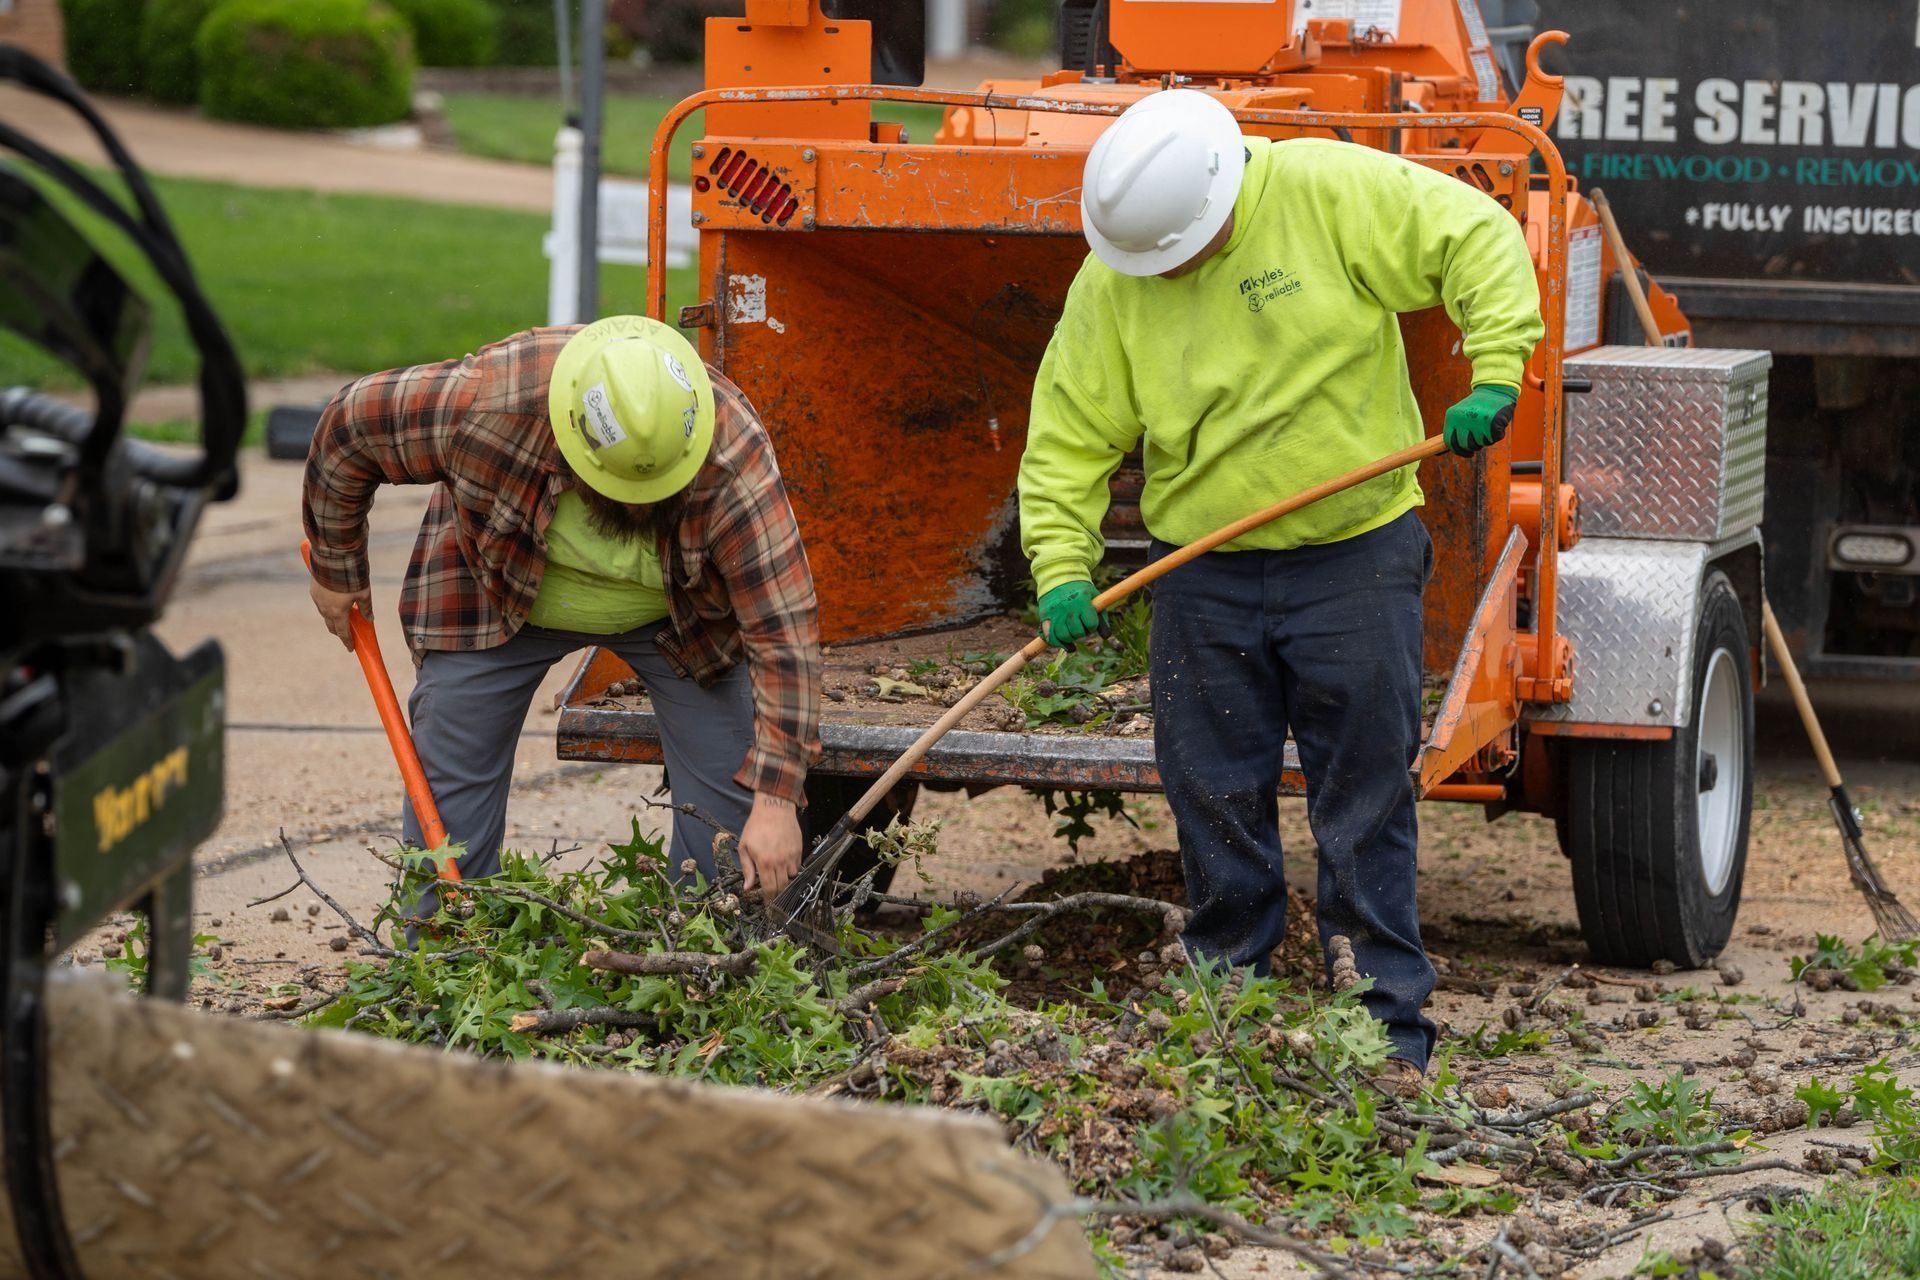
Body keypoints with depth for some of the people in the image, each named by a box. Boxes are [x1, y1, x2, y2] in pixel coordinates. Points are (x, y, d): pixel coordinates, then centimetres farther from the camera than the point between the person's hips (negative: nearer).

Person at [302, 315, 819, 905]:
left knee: (730, 799, -7)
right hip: (497, 598, 0)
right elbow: (346, 430, -20)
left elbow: (783, 630, -36)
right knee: (447, 796, -2)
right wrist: (337, 572, -5)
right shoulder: (483, 402, -38)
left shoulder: (735, 461, -38)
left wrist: (776, 798, -42)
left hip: (682, 611, 0)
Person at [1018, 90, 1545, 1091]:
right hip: (1204, 580, 3)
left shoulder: (1331, 193, -11)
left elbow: (1478, 239, -7)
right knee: (1216, 807, 7)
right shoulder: (1112, 278, -2)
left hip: (1355, 558, -3)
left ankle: (1388, 1027, 8)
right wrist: (1062, 570, -10)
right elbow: (1069, 438, 1)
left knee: (1364, 802, 2)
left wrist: (1494, 375, -16)